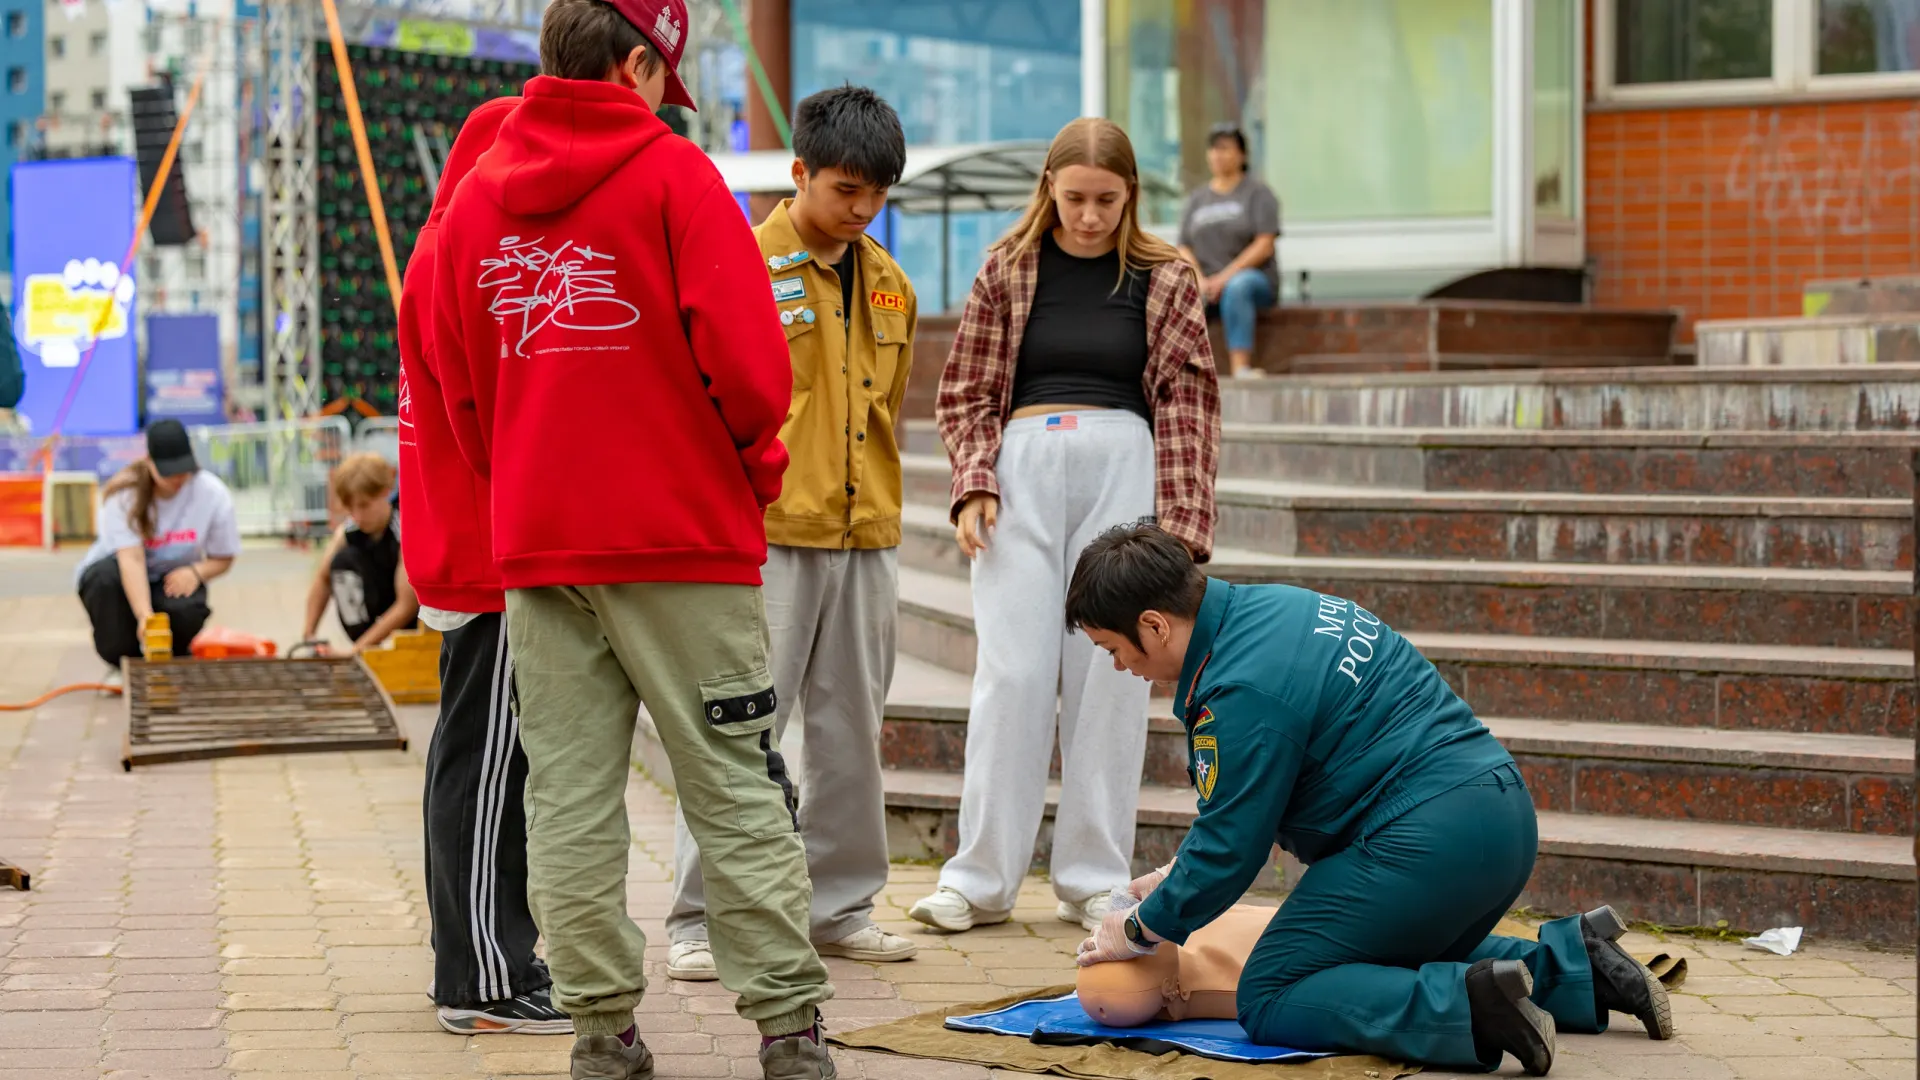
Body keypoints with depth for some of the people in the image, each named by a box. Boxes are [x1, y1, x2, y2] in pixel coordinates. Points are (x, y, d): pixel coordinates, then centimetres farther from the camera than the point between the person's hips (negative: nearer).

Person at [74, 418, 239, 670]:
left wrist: (196, 572, -27)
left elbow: (223, 559, -3)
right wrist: (145, 615, -48)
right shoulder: (125, 495, -21)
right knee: (107, 577, -37)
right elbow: (131, 559, -33)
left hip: (172, 581, 1)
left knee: (188, 609, -34)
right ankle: (122, 660, -11)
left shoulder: (213, 495, -14)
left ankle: (175, 659, 4)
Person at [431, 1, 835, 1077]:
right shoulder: (675, 175, -7)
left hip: (536, 544, 4)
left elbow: (458, 385, 13)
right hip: (683, 538, -4)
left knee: (570, 796, 6)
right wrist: (754, 465, 4)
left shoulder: (476, 196, 9)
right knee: (738, 788, 0)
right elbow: (748, 363, -14)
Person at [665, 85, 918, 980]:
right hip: (767, 536, -6)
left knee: (851, 729, 11)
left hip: (866, 536, 6)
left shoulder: (888, 284, 12)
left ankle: (840, 906, 20)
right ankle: (700, 921, 2)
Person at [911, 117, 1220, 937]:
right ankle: (980, 878, 3)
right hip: (1023, 467, 0)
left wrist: (1183, 526, -4)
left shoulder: (1164, 280, 7)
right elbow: (966, 393, 10)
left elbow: (1188, 406, 4)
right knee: (1012, 671, -3)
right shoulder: (1008, 271, 8)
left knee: (1111, 674, 0)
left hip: (1123, 466, 0)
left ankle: (1094, 878, 9)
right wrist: (973, 485, -5)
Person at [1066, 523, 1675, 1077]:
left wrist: (1141, 931, 5)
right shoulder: (1266, 606, 14)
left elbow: (1230, 849, -10)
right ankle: (1577, 965, 16)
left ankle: (1473, 1008, -22)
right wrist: (1176, 875, 27)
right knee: (1403, 966, 32)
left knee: (1270, 1004, -5)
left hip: (1428, 842, -10)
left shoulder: (1244, 692, -17)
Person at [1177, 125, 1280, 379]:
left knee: (1237, 287, -40)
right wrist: (1200, 280, -7)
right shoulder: (1197, 198, 19)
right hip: (1205, 283, 4)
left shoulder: (1257, 193, 6)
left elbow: (1264, 245, -5)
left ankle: (1241, 367, -47)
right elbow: (1184, 248, 14)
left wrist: (1225, 277, -14)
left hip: (1252, 276, -3)